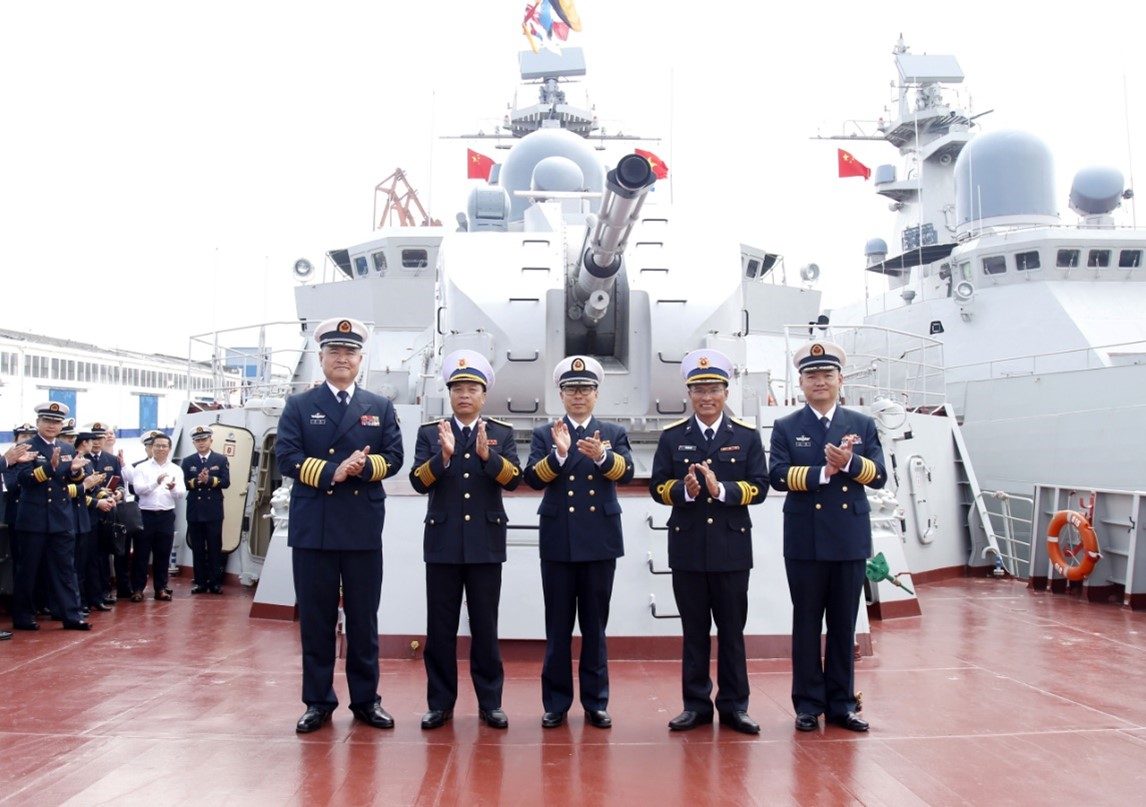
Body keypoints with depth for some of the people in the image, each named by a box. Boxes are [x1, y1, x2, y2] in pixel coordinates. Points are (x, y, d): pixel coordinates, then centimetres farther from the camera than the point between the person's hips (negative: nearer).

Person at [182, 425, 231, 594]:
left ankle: (215, 582, 6)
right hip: (194, 511, 2)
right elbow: (183, 483, -1)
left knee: (215, 548, 1)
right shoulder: (187, 461, 10)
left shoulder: (221, 460, 6)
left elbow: (226, 482, -4)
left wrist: (209, 480, -17)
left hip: (214, 511, -1)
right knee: (197, 548, 5)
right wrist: (196, 481, -19)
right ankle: (200, 582, 11)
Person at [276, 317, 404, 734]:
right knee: (315, 617, 5)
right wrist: (331, 472, -18)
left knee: (363, 617, 7)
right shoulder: (298, 405, 7)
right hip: (312, 528, -1)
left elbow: (393, 457, 3)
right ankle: (318, 700, 17)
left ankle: (366, 699, 18)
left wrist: (363, 467, -17)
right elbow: (286, 457, -4)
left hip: (363, 529, 1)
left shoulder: (381, 408, 11)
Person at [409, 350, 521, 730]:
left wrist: (487, 455, -23)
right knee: (440, 627, 6)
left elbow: (513, 479, -7)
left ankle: (490, 702, 16)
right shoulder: (429, 432, 6)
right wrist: (444, 455, -21)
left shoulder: (502, 433, 5)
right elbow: (419, 482, -4)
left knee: (485, 627, 6)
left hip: (486, 543, 0)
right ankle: (440, 703, 17)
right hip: (443, 542, 1)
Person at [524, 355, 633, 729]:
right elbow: (532, 478, -8)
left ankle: (595, 702, 19)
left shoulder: (614, 433, 7)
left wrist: (601, 456, -30)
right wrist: (558, 453, -24)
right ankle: (556, 703, 17)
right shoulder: (544, 434, 6)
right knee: (558, 626, 6)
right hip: (558, 541, 0)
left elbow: (626, 473, -10)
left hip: (600, 541, 0)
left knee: (595, 625, 8)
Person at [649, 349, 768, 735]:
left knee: (732, 630, 8)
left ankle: (734, 705, 19)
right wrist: (684, 489, -19)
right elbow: (657, 486, 1)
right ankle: (696, 704, 19)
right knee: (694, 630, 9)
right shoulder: (672, 436, 5)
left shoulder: (747, 435, 4)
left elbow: (759, 486, -3)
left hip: (732, 547, 0)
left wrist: (721, 489, -19)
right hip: (687, 547, 1)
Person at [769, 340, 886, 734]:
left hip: (850, 539, 2)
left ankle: (842, 703, 21)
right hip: (805, 541, -1)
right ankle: (808, 704, 17)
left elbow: (878, 475, -2)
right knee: (806, 624, 7)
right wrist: (824, 471, -20)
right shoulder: (786, 428, 3)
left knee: (844, 625, 10)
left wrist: (849, 462, -20)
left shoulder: (863, 425, 8)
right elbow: (778, 476, -9)